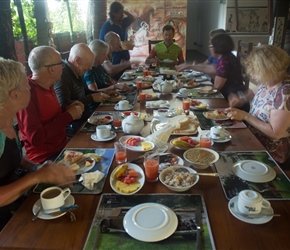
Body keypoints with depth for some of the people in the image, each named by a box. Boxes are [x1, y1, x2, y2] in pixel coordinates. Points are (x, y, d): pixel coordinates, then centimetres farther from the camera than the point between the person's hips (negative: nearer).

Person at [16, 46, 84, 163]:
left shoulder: (47, 86, 5)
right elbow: (35, 138, -25)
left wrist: (68, 110, 0)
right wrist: (68, 116, -19)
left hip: (62, 147, 8)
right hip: (45, 158, -8)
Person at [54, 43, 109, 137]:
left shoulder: (76, 72, 7)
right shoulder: (62, 76, -21)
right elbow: (64, 106, -29)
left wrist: (99, 94, 8)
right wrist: (91, 98, -20)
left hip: (85, 117, 9)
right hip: (73, 126, -9)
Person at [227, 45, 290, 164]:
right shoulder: (266, 84, -3)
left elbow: (275, 133, -26)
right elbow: (254, 92, 22)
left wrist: (245, 116, -24)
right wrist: (241, 98, 1)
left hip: (270, 152, -7)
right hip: (253, 137, 7)